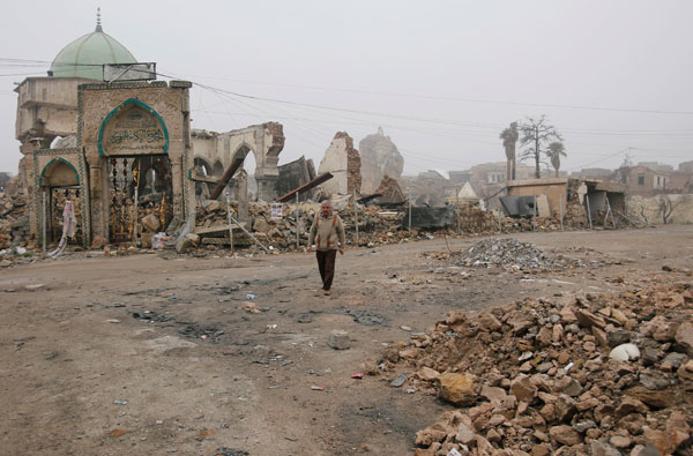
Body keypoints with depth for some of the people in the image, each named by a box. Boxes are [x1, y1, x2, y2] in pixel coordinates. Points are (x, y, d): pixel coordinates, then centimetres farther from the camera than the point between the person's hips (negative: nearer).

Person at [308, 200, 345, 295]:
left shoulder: (336, 218, -9)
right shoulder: (317, 218, -3)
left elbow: (341, 232, 0)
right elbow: (313, 231, 7)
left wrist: (342, 246, 3)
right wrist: (310, 244, 7)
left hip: (331, 247, -3)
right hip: (319, 247, 3)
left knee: (329, 268, -8)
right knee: (322, 268, 12)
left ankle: (326, 288, -1)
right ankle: (326, 283, 35)